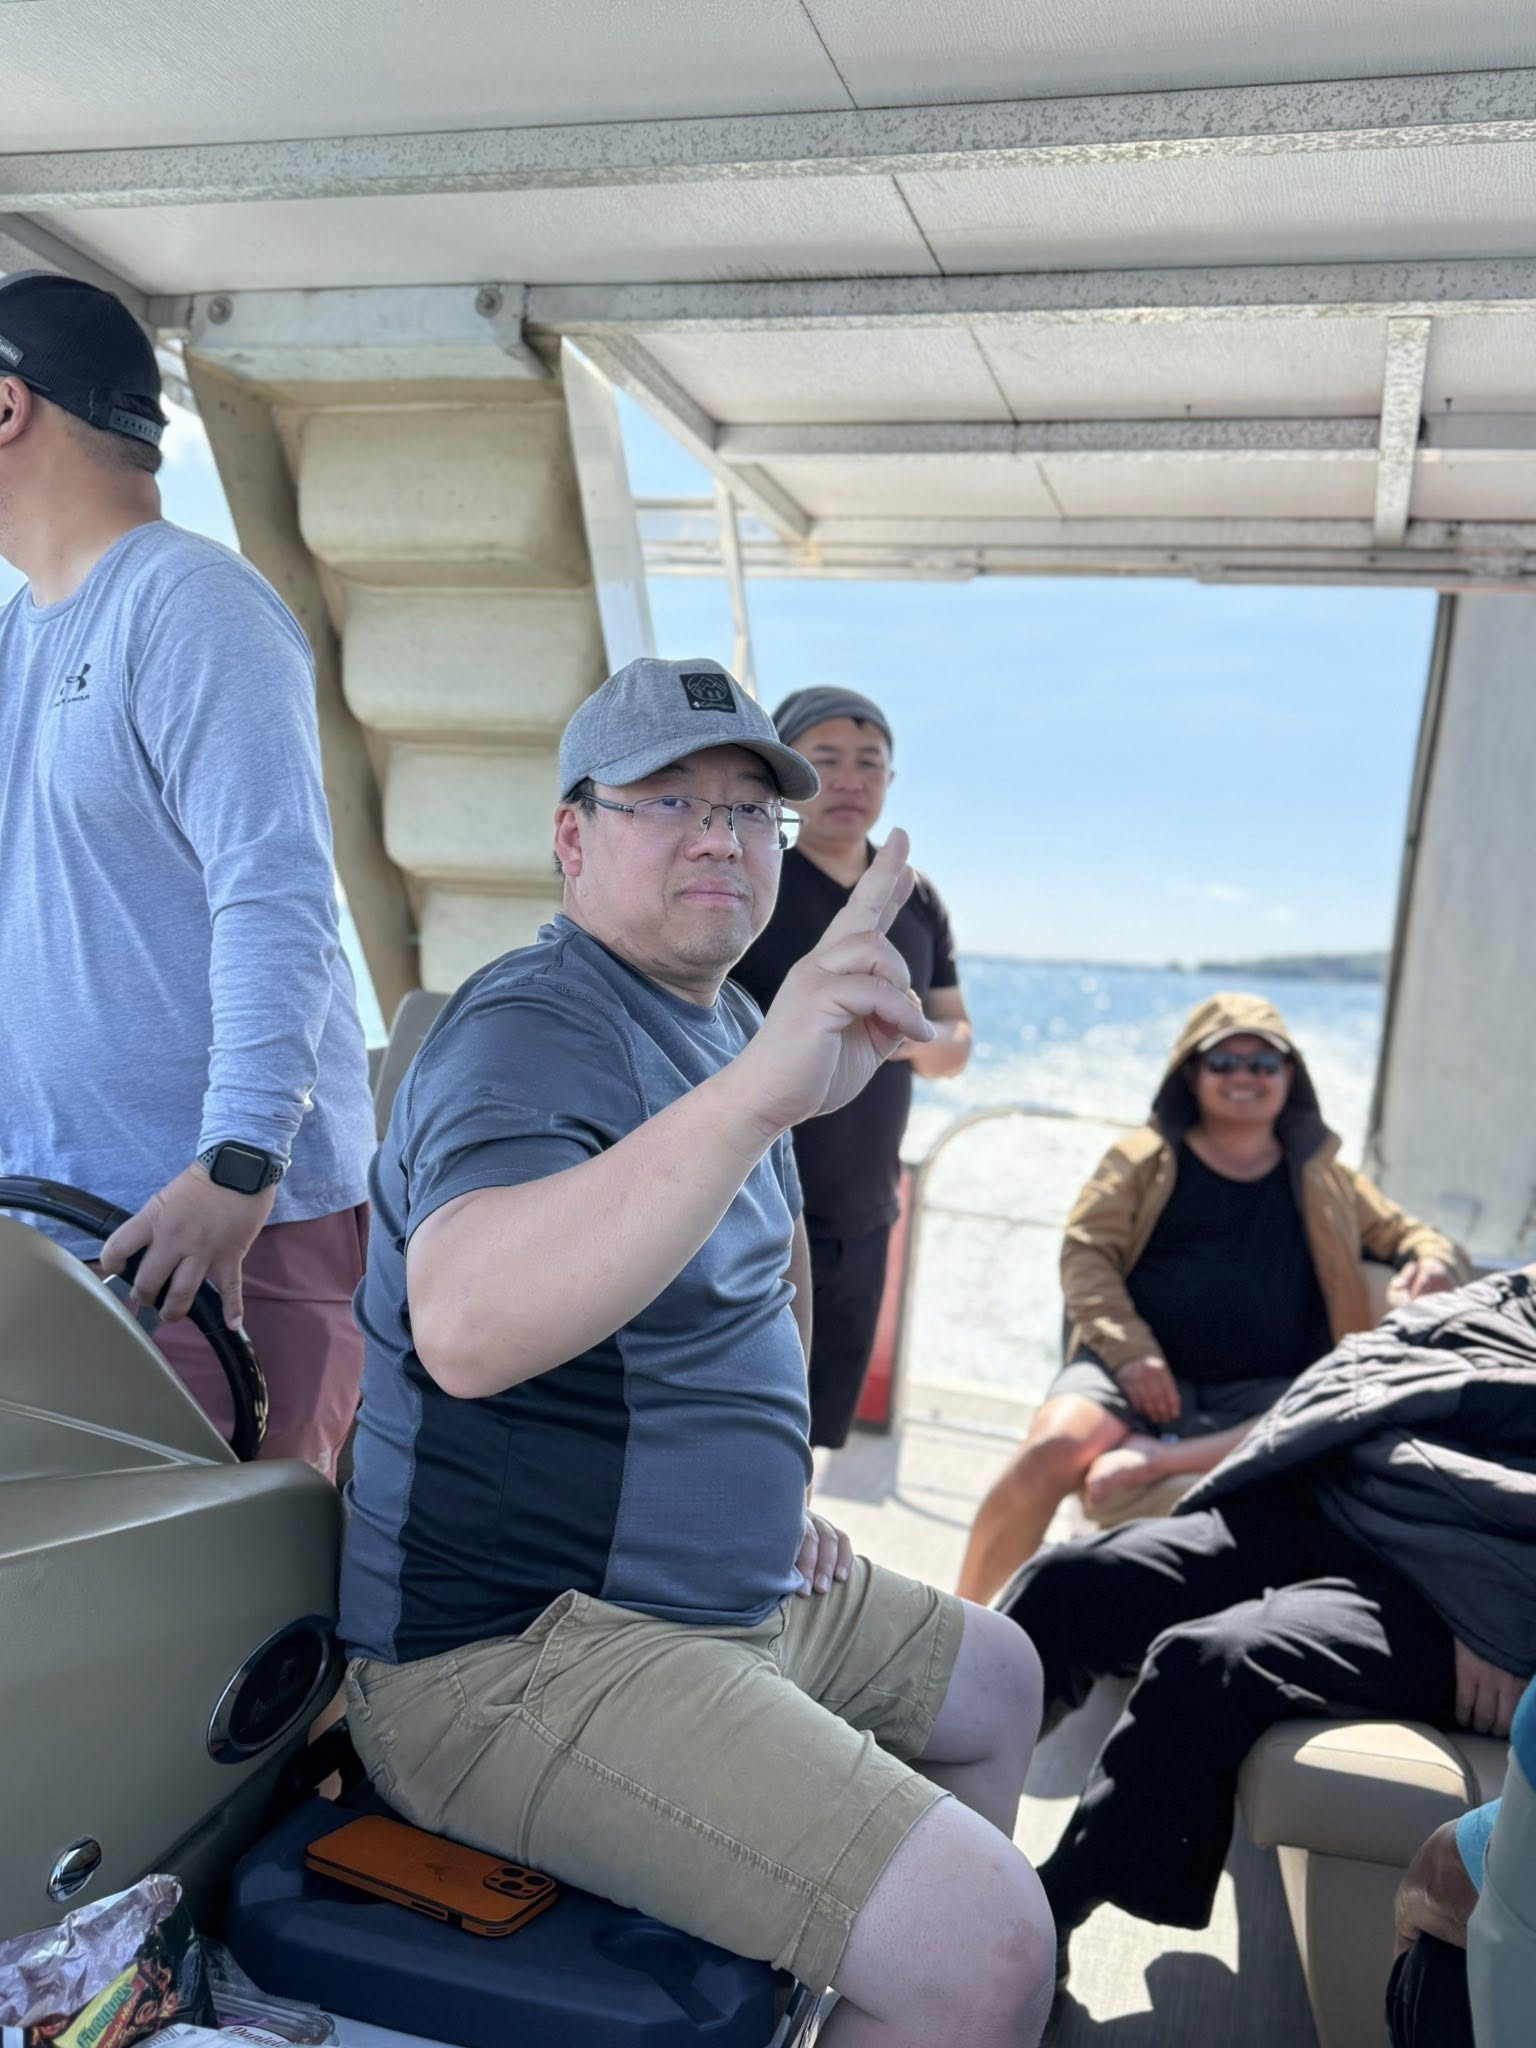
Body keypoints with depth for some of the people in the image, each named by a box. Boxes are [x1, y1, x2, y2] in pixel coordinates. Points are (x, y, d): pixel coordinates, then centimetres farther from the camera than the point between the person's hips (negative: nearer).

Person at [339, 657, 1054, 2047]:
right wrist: (757, 1093, -52)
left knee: (995, 1680, 24)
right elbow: (466, 1329, -43)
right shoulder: (534, 1036, -21)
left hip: (743, 1591, 10)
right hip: (518, 1658, -10)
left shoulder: (725, 1018, 10)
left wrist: (781, 1478, 18)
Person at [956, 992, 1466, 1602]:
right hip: (1136, 1375, -1)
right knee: (1051, 1451, -31)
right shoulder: (1144, 1158, 14)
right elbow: (1085, 1251, 4)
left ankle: (1163, 1458, -25)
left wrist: (1432, 1261, 3)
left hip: (1265, 1392, 2)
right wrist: (1130, 1350, -12)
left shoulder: (1322, 1180, 22)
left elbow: (1409, 1233, 30)